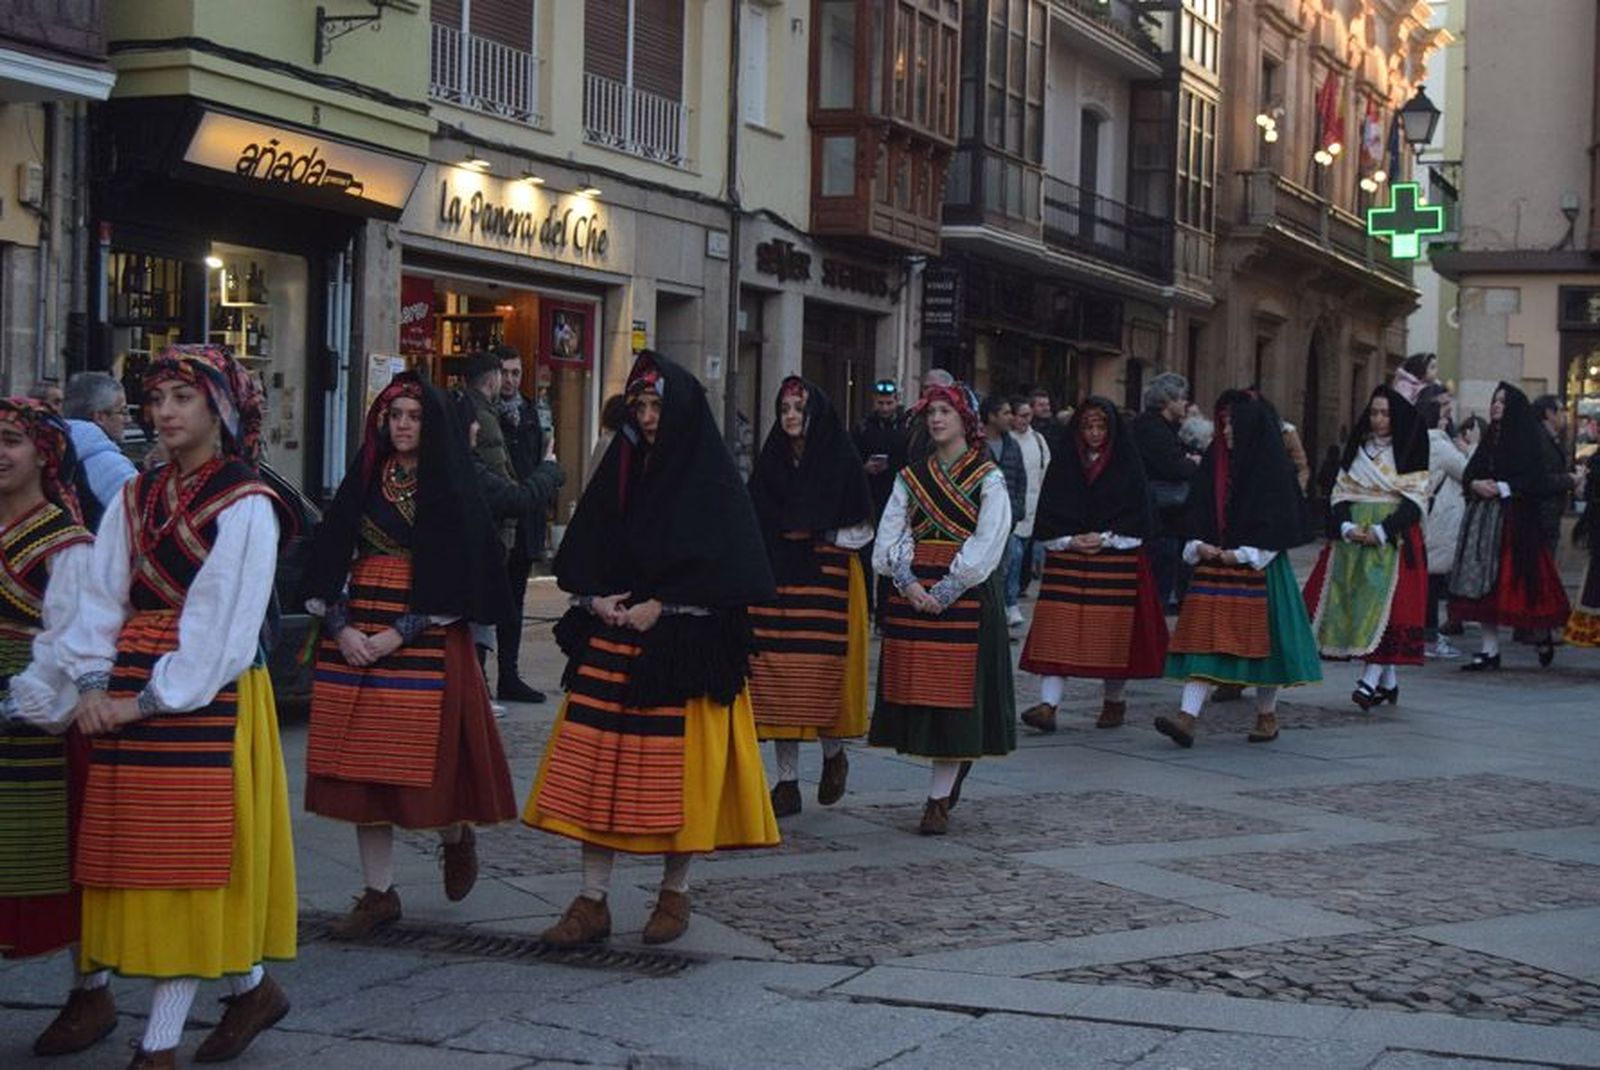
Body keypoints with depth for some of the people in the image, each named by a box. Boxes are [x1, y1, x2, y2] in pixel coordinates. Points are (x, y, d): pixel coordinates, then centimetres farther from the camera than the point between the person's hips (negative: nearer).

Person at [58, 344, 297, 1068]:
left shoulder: (245, 506, -7)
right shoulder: (134, 500, 13)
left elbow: (223, 622, -12)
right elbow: (102, 600, 9)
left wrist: (153, 699, -14)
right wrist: (93, 683, -4)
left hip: (207, 696, -7)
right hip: (129, 696, 7)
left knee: (189, 859, -5)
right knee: (137, 860, 8)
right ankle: (251, 985, 24)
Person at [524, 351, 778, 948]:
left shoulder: (711, 479, -4)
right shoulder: (620, 468, 11)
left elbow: (723, 563, -10)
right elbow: (580, 553, 12)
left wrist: (659, 606, -13)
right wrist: (596, 600, -5)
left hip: (685, 645, -5)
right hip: (610, 636, 5)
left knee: (678, 768, 0)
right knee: (597, 763, 1)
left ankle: (675, 894, 16)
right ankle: (592, 903, 6)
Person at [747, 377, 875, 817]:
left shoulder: (842, 462, 0)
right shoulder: (770, 461, 11)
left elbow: (862, 530, 0)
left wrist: (818, 535, -10)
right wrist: (786, 532, -4)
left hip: (827, 578, -3)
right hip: (776, 579, 4)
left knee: (821, 672, -8)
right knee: (776, 675, 0)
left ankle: (833, 754, 22)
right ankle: (787, 783, 6)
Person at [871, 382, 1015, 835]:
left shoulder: (988, 479, 0)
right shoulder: (911, 476, 13)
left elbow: (985, 545, -8)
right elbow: (890, 535, 6)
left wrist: (944, 592, -15)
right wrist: (909, 582, -11)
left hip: (965, 595, -4)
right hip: (912, 592, 4)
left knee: (955, 691, -6)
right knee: (916, 688, 2)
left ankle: (939, 798, -5)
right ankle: (957, 765, 22)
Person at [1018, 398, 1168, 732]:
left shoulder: (1127, 466, 3)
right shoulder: (1063, 465, 8)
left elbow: (1138, 517, 1)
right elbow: (1047, 517, 7)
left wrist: (1105, 538, -10)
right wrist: (1070, 541, -8)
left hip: (1116, 559, -1)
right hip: (1066, 560, 1)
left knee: (1113, 633, 2)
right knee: (1058, 631, -8)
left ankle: (1114, 701, 21)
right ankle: (1048, 705, -12)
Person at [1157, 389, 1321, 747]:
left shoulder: (1272, 468, -6)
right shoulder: (1215, 461, 9)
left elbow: (1280, 519, -9)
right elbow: (1198, 509, 13)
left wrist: (1243, 554, -13)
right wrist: (1199, 545, -3)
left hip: (1256, 567, -5)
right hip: (1214, 563, 5)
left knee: (1260, 635, 4)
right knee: (1203, 637, -5)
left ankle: (1267, 715, 20)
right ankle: (1188, 716, -11)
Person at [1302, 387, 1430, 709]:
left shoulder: (1409, 453, 1)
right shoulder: (1357, 449, 14)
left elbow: (1415, 500, -5)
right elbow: (1341, 492, 12)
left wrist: (1381, 531, -14)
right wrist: (1347, 527, -6)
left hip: (1394, 539, -4)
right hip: (1353, 538, 4)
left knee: (1384, 600, -15)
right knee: (1354, 598, 0)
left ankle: (1371, 679, -22)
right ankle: (1389, 682, 9)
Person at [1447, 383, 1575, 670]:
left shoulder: (1528, 439, -3)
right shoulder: (1489, 438, 17)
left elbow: (1535, 480, -11)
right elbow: (1469, 473, 13)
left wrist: (1500, 488, -15)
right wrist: (1476, 484, -8)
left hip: (1516, 520, -6)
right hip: (1483, 517, 6)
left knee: (1518, 581, -4)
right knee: (1484, 585, 0)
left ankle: (1543, 636, 20)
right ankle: (1490, 651, 2)